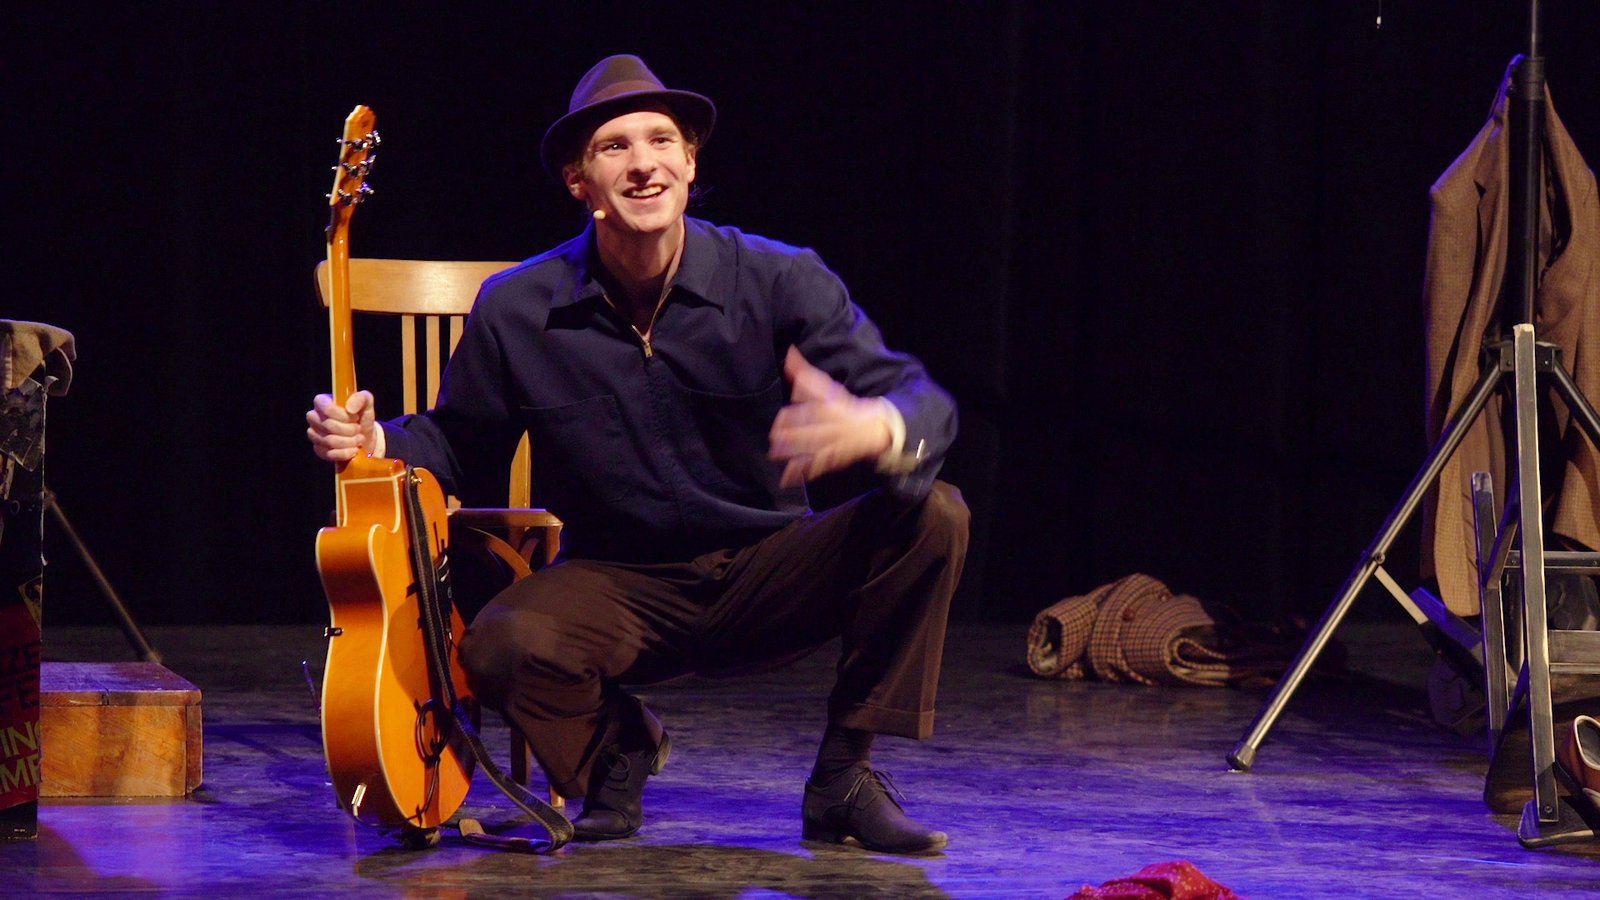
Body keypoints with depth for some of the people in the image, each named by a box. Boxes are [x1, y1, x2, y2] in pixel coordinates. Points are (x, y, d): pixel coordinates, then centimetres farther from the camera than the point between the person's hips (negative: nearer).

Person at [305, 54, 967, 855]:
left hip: (766, 577, 1)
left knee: (931, 513, -25)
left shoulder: (777, 281, -10)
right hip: (617, 586, 0)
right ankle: (616, 748, 6)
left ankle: (844, 780, -8)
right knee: (500, 646, -33)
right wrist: (374, 442, -12)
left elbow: (925, 400, -18)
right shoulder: (515, 312, -5)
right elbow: (460, 450, 10)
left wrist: (878, 427, -44)